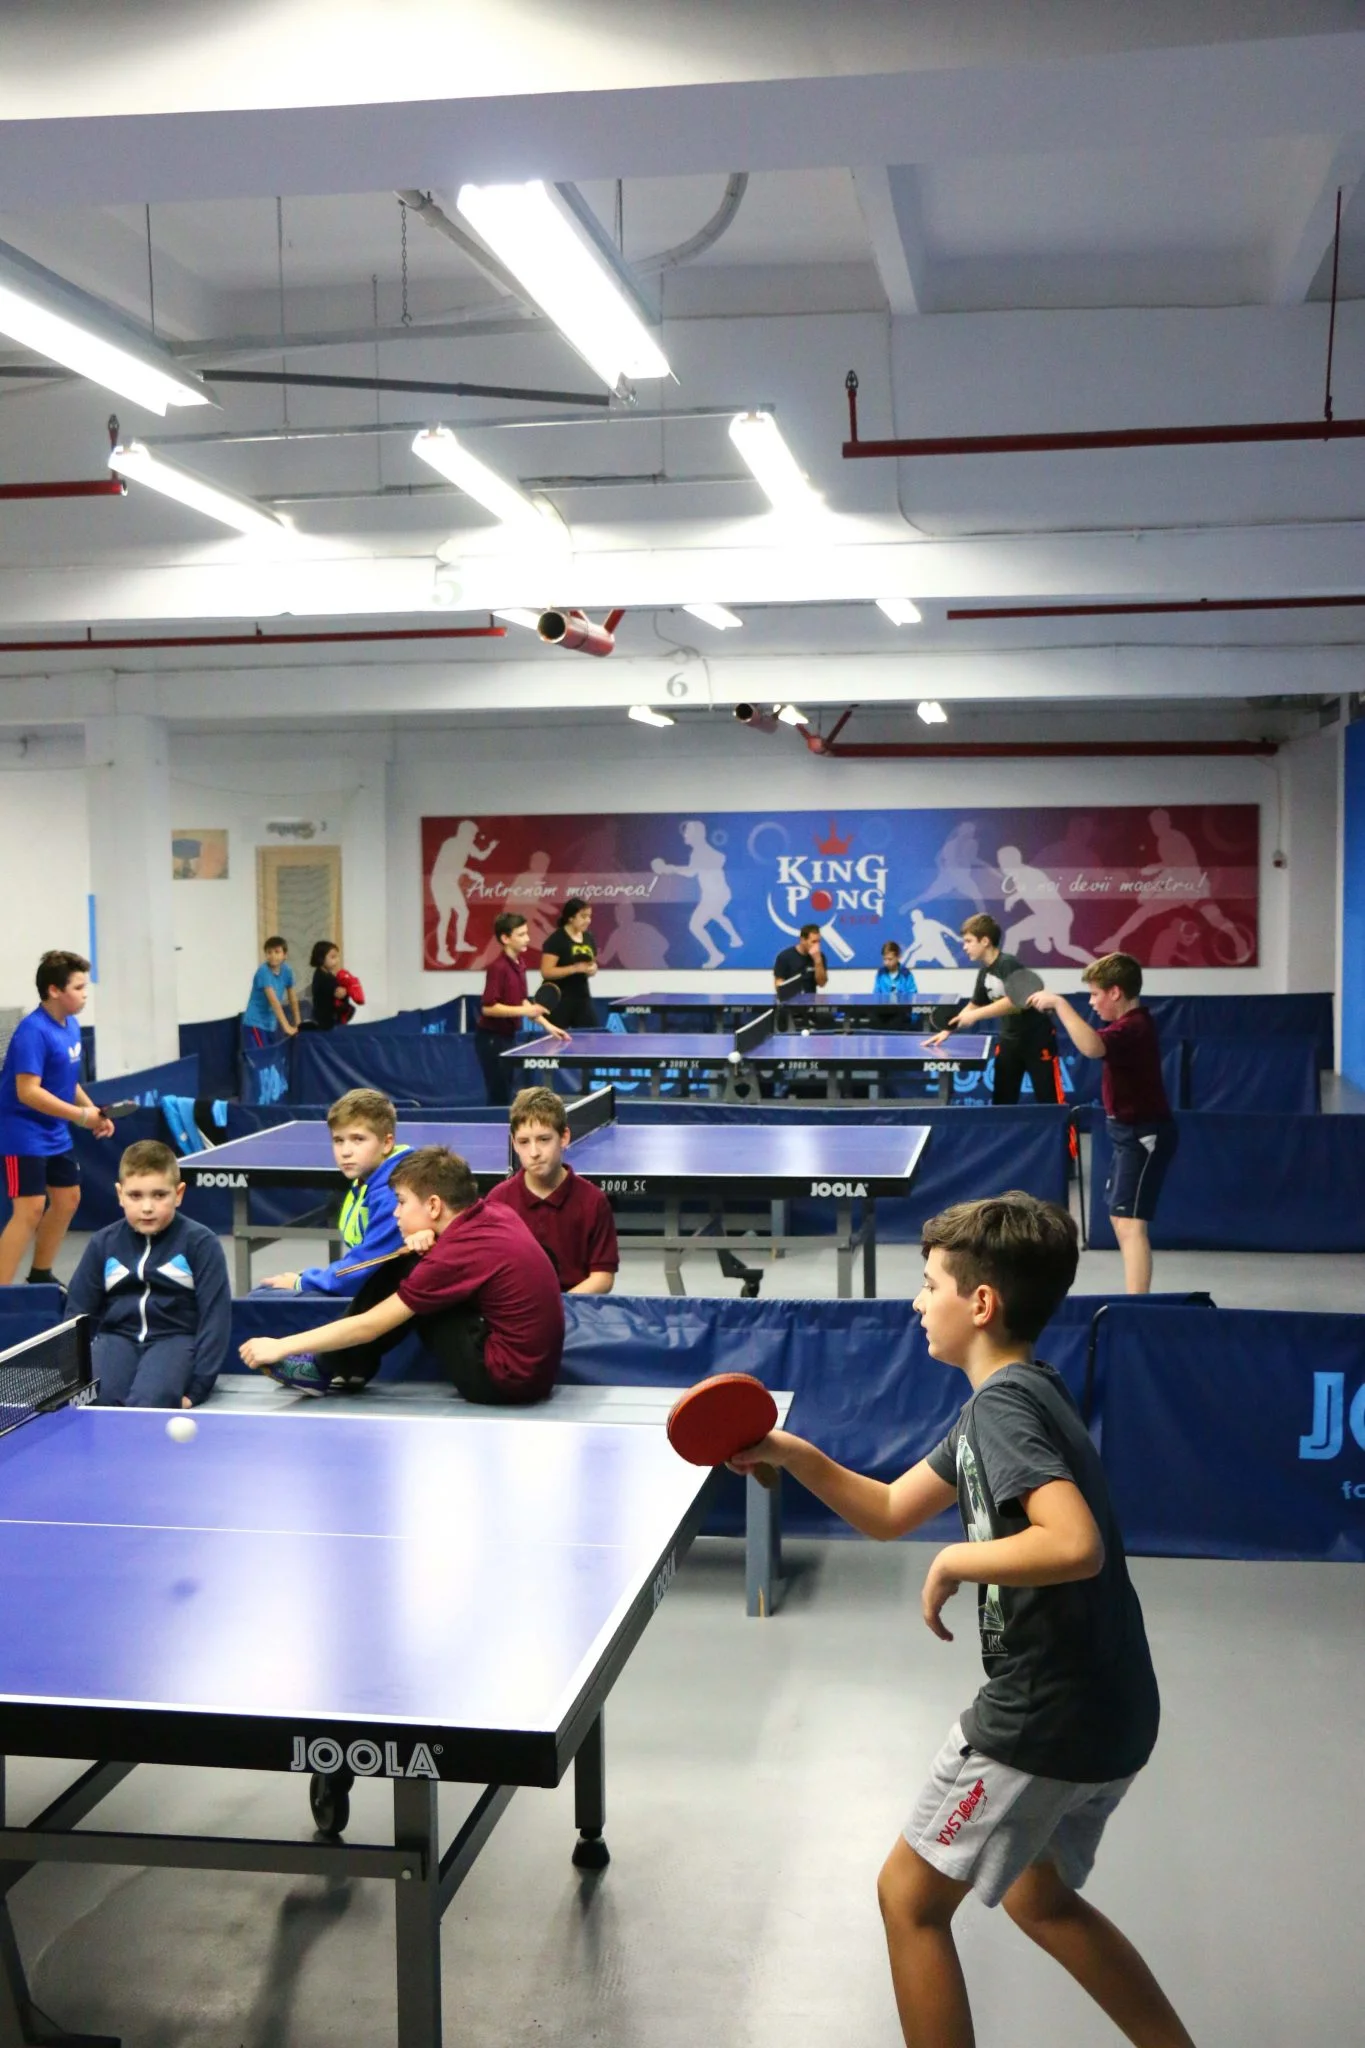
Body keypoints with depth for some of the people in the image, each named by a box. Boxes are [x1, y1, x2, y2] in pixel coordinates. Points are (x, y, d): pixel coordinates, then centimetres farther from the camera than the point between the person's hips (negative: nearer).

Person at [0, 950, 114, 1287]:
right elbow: (27, 1092, -28)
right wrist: (81, 1115, -27)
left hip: (56, 1133, 10)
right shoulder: (33, 1031, -22)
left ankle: (40, 1276, 32)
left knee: (68, 1199, 16)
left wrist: (94, 1111, 5)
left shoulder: (71, 1026, 5)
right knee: (30, 1210, -14)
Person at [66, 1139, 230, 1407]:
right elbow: (78, 1313, 12)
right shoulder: (103, 1243, 7)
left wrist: (197, 1387, -11)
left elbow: (215, 1315, -4)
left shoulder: (199, 1242, -3)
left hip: (175, 1338, -3)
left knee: (146, 1404, -33)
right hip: (117, 1337, 3)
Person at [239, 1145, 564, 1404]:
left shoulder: (455, 1255, -19)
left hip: (505, 1380, -8)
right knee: (406, 1268, 9)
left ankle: (335, 1368, 13)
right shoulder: (495, 1212, 2)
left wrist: (281, 1346, -5)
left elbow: (367, 1327, -13)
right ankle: (341, 1368, 16)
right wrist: (429, 1238, 1)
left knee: (406, 1274, -2)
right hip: (537, 1364, 8)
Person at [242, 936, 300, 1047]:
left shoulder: (286, 971, 0)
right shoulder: (263, 971, -20)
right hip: (255, 1024, -7)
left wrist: (297, 1022, 16)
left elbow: (292, 997, 12)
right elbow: (273, 1001, -26)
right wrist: (286, 1027, -30)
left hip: (271, 1025, 7)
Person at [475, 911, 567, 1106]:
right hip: (491, 1038, -9)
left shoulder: (520, 964, 6)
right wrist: (524, 1011, -25)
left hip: (507, 1036, 9)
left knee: (505, 1094, 14)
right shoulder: (498, 967, -20)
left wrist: (547, 1025, 10)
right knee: (499, 1096, -5)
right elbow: (487, 1008, -24)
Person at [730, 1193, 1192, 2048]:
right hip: (1109, 1714, 10)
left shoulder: (1004, 1405, -19)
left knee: (911, 1897, 6)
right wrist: (794, 1455, 1)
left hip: (1044, 1719, -10)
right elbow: (889, 1511, 15)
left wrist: (956, 1563, -21)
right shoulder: (1017, 1397, 12)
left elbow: (1076, 1545, -35)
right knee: (1039, 1898, 28)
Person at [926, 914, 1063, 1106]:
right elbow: (973, 1005, 17)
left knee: (1050, 1100, -6)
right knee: (1001, 1100, 8)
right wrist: (948, 1030, 9)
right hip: (1009, 1040, 8)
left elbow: (1014, 1002, -31)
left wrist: (975, 1015, -30)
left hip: (1037, 1039, -8)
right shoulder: (984, 971, 6)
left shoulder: (1008, 964, -19)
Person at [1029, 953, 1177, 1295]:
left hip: (1144, 1136, -11)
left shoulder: (1133, 1027, -24)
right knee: (1119, 1217, 21)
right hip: (1131, 1132, 11)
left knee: (1130, 1224, -16)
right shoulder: (1132, 1023, 9)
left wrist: (1059, 1003, -39)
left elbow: (1092, 1046, -45)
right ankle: (1136, 1299, 33)